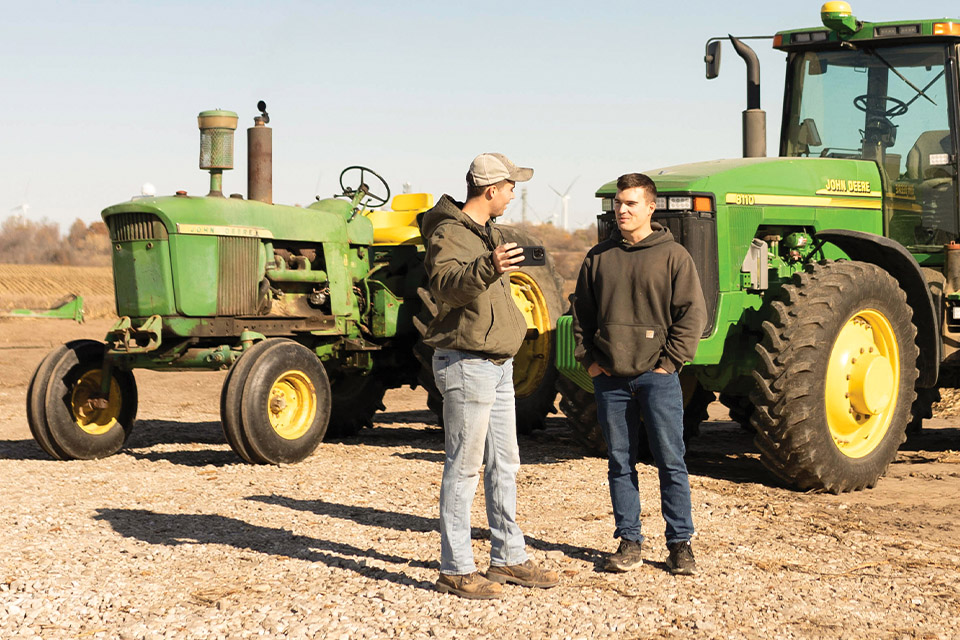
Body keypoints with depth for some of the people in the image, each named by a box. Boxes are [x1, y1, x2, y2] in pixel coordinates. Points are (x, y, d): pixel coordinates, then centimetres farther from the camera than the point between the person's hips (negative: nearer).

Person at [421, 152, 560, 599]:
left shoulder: (488, 233, 16)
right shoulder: (450, 234, -15)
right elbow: (446, 284, -35)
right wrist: (488, 267, -51)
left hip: (496, 365, 10)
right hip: (466, 364, -10)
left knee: (504, 465, 15)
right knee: (464, 469, -6)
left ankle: (508, 558, 24)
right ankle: (456, 570, -1)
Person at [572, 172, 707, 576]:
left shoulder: (672, 256, 0)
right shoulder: (598, 258, 10)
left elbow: (692, 313, -3)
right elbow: (581, 312, 16)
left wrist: (670, 361, -8)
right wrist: (587, 358, 5)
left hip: (657, 376, -3)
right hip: (610, 377, 3)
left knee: (670, 461, -1)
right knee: (620, 463, 7)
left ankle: (680, 543, 7)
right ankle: (629, 542, 14)